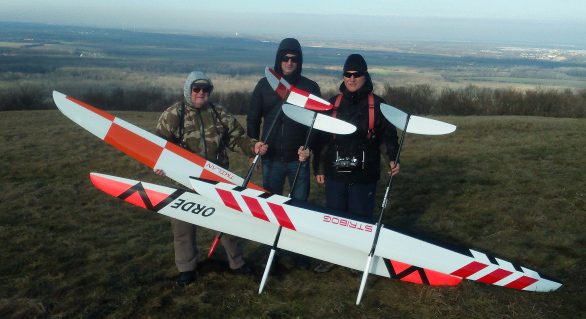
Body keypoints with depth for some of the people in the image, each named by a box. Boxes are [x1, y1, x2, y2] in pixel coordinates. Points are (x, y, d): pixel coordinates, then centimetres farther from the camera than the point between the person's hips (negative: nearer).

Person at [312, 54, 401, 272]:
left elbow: (389, 135, 3)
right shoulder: (333, 103, 10)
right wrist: (318, 168, 13)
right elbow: (321, 136, 13)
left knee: (361, 219, 4)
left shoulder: (377, 105, 2)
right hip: (335, 173, 3)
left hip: (364, 175, -3)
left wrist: (393, 158, -13)